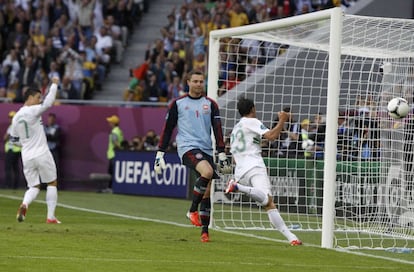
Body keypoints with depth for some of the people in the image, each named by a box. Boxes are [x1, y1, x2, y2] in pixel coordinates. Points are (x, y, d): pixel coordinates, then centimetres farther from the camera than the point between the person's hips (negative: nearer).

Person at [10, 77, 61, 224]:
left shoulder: (16, 117, 8)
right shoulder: (33, 111, -12)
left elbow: (14, 138, 15)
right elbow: (49, 102, -19)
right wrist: (54, 84, -7)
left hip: (27, 157, 6)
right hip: (42, 154, -6)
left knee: (34, 187, 13)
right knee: (52, 183, 10)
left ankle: (24, 204, -20)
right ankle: (50, 216, 5)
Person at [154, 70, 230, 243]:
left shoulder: (210, 104, 11)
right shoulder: (178, 104, 6)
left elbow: (217, 130, 9)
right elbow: (167, 129, 9)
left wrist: (222, 155, 2)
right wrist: (159, 155, 6)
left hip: (206, 149, 4)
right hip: (187, 147, -3)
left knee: (207, 192, -2)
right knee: (207, 172, -31)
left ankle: (205, 231, 6)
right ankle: (193, 210, -17)